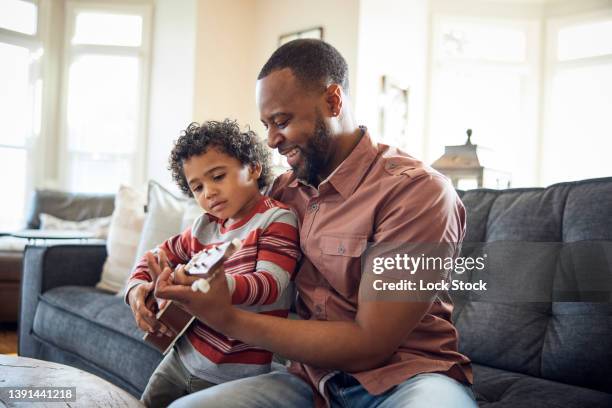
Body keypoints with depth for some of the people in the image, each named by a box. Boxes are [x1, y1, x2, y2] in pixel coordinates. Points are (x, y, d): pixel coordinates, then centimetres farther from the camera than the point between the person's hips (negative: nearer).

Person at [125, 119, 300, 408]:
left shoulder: (276, 219, -12)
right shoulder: (203, 227, 7)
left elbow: (271, 283, -24)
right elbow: (156, 256, 19)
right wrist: (136, 288, -3)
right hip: (182, 355, 6)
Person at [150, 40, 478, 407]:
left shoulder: (417, 190, -16)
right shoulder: (284, 189, 4)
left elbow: (368, 344, -18)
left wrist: (228, 319, -18)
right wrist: (186, 298, -6)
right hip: (313, 378, 5)